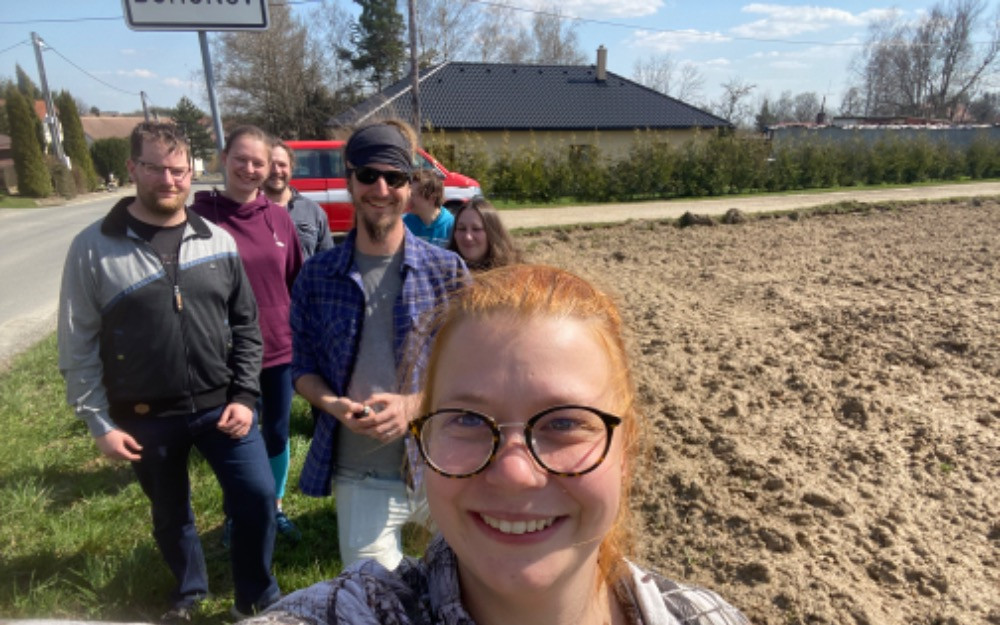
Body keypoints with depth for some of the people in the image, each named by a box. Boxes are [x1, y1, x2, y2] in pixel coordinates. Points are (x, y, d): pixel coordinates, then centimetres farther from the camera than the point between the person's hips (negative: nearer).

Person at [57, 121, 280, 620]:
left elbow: (246, 327, 3)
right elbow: (77, 346, -3)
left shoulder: (219, 243, 1)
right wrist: (98, 422, -5)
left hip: (220, 406, 1)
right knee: (170, 515, 17)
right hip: (145, 418, 0)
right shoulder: (93, 248, -5)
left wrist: (243, 396, -3)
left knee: (258, 495, 0)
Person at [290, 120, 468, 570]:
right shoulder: (318, 275, 0)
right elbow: (302, 368, 7)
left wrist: (413, 406, -17)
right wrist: (334, 405, -13)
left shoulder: (447, 270, -5)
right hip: (359, 476, 1)